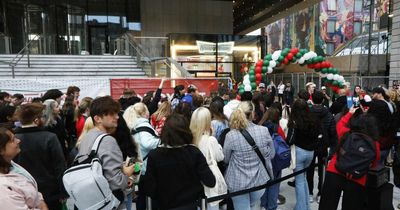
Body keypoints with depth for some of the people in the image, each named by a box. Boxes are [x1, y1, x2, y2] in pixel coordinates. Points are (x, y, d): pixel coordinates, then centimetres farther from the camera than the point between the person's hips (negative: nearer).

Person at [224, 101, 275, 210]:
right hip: (260, 180, 2)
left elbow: (225, 159, -3)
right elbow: (271, 154, 1)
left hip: (238, 183, -2)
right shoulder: (264, 130, -14)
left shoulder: (231, 136, -19)